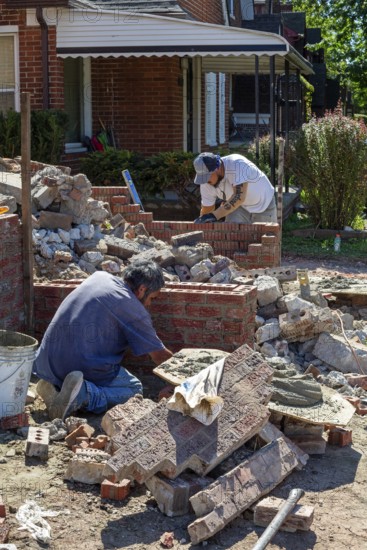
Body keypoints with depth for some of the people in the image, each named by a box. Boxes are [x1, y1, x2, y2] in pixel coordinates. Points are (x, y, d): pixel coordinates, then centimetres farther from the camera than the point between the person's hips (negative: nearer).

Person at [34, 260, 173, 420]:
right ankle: (85, 394, -16)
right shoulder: (134, 309, -6)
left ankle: (55, 386, 4)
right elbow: (160, 355, 0)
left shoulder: (99, 276, 12)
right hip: (86, 368, -7)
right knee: (134, 389, 8)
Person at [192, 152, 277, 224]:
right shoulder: (206, 182, -19)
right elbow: (207, 209, -7)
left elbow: (239, 197, -46)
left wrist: (214, 215, -52)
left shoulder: (237, 164, -38)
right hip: (240, 207, 4)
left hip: (263, 204, -4)